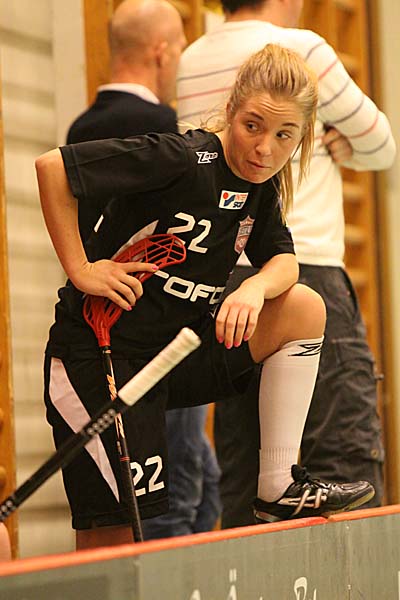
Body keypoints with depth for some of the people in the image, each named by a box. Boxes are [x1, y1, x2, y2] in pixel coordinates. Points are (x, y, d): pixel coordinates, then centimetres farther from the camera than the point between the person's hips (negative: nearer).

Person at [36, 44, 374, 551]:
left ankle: (278, 487, -3)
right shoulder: (183, 160, -19)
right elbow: (52, 168, -21)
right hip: (100, 359, -7)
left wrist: (256, 288, -23)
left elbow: (284, 262, 0)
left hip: (178, 353, 7)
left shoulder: (261, 187, 5)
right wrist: (80, 271, -19)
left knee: (304, 308, -6)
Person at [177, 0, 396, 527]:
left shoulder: (192, 63, 15)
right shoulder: (298, 49, -5)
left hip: (224, 277, 7)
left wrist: (339, 143, 10)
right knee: (348, 463, -8)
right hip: (300, 271, -7)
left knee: (241, 478, 6)